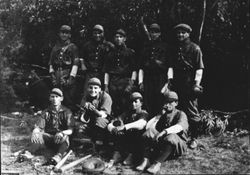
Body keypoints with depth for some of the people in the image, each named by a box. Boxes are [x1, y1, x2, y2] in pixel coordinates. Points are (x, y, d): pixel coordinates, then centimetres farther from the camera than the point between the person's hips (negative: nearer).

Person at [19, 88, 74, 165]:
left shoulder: (67, 112, -3)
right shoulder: (46, 112, 6)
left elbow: (70, 130, -11)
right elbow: (38, 127, -1)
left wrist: (62, 133, -34)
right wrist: (34, 132, -26)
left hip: (61, 139, -3)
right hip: (49, 137, 3)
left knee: (64, 137, -36)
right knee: (38, 136, -26)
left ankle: (58, 156, -59)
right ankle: (28, 153, -47)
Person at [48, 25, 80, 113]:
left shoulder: (73, 47, 3)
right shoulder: (55, 47, 18)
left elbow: (75, 64, -5)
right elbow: (51, 63, 17)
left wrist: (71, 78, -12)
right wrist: (52, 75, 5)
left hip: (67, 77, -5)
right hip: (57, 78, 5)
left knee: (69, 100, -7)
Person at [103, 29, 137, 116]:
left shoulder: (130, 52, 9)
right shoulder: (111, 54, 18)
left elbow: (134, 70, 2)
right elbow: (106, 71, 15)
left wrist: (131, 84, -9)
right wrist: (106, 85, 5)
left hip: (125, 81, -3)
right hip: (113, 82, 3)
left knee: (125, 105, -8)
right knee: (114, 108, 0)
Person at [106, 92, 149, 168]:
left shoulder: (143, 113, 0)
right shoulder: (127, 113, 13)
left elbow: (141, 124, -26)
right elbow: (110, 125, 0)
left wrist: (125, 127, -40)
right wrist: (112, 128, -25)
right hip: (126, 141, 4)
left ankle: (133, 155, -25)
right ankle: (117, 154, -21)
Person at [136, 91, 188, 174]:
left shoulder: (180, 114, -4)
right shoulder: (163, 114, 13)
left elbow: (180, 126, -29)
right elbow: (148, 125, 2)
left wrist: (164, 132, -42)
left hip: (178, 144, -5)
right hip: (162, 143, 5)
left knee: (171, 137, -38)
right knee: (149, 131, -18)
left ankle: (157, 163, -37)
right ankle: (145, 160, -26)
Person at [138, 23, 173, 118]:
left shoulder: (165, 46, 10)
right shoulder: (146, 47, 18)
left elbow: (170, 65, 3)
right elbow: (141, 67, 16)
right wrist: (140, 81, 8)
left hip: (161, 78, -3)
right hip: (148, 78, 3)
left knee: (160, 104, -7)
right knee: (148, 104, 0)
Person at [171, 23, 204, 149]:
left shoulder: (195, 48, -2)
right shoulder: (175, 49, 16)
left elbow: (199, 68, -7)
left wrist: (196, 84, -15)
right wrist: (170, 81, 13)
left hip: (189, 85, -6)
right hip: (177, 85, 6)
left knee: (192, 113, -1)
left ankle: (194, 138, 8)